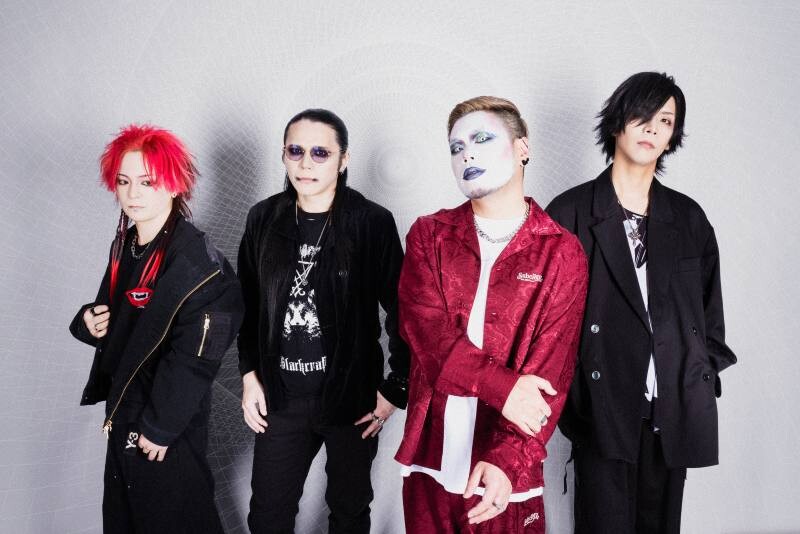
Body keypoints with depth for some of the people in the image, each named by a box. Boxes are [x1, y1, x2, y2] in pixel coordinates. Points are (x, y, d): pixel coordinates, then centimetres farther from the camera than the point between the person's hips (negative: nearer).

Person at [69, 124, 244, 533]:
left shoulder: (196, 263, -23)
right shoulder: (124, 246, 3)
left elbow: (193, 358, -24)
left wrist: (161, 426, -18)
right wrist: (89, 323, -6)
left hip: (169, 427, -8)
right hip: (124, 410, 8)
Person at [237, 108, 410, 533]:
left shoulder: (373, 222, -10)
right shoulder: (264, 218, 1)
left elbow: (402, 311, -7)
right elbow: (248, 303, 10)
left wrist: (396, 389, -6)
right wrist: (250, 374, 6)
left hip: (351, 395, -3)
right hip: (281, 397, 3)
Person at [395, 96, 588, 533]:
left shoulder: (561, 252, -3)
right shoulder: (429, 235, 4)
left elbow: (549, 371, -10)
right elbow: (423, 326, -10)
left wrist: (509, 459, -22)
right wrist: (502, 386, -21)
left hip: (505, 471, -2)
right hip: (429, 458, 2)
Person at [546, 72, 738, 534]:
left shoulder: (688, 217, 10)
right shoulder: (571, 212, -2)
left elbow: (711, 312, 16)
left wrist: (705, 382, 8)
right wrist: (568, 393, -5)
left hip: (675, 412, 4)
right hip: (603, 410, -3)